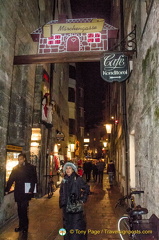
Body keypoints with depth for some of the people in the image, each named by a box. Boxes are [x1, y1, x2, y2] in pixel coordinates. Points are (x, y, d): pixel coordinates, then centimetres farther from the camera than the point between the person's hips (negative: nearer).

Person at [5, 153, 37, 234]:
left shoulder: (30, 167, -4)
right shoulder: (15, 168, 9)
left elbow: (34, 179, -7)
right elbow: (11, 179, 9)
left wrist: (31, 190, -15)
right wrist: (7, 189, 3)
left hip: (26, 192, -4)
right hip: (18, 193, 4)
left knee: (23, 209, -4)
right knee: (20, 210, 10)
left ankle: (25, 226, 11)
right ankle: (21, 226, 23)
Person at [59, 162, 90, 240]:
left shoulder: (78, 179, -7)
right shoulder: (64, 180, 6)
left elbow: (87, 188, -2)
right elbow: (61, 193, 15)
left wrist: (83, 199, -7)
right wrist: (61, 204, 10)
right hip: (66, 206, 4)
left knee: (76, 224, -2)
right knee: (67, 224, 13)